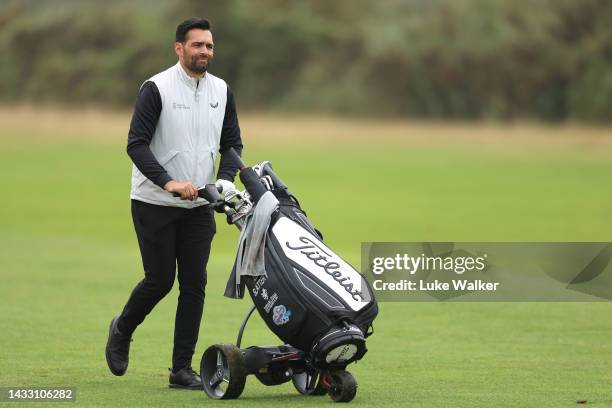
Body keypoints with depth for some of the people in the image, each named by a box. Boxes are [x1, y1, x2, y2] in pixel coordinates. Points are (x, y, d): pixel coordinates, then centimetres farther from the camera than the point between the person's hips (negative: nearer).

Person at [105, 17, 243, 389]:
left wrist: (225, 180, -7)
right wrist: (169, 182, -27)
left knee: (194, 284, -1)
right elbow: (137, 144, -15)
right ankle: (122, 330, 27)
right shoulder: (156, 89, -11)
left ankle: (182, 368, 5)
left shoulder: (221, 91, 6)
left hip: (199, 206, 5)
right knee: (160, 280, -3)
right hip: (155, 204, -5)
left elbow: (232, 142, 12)